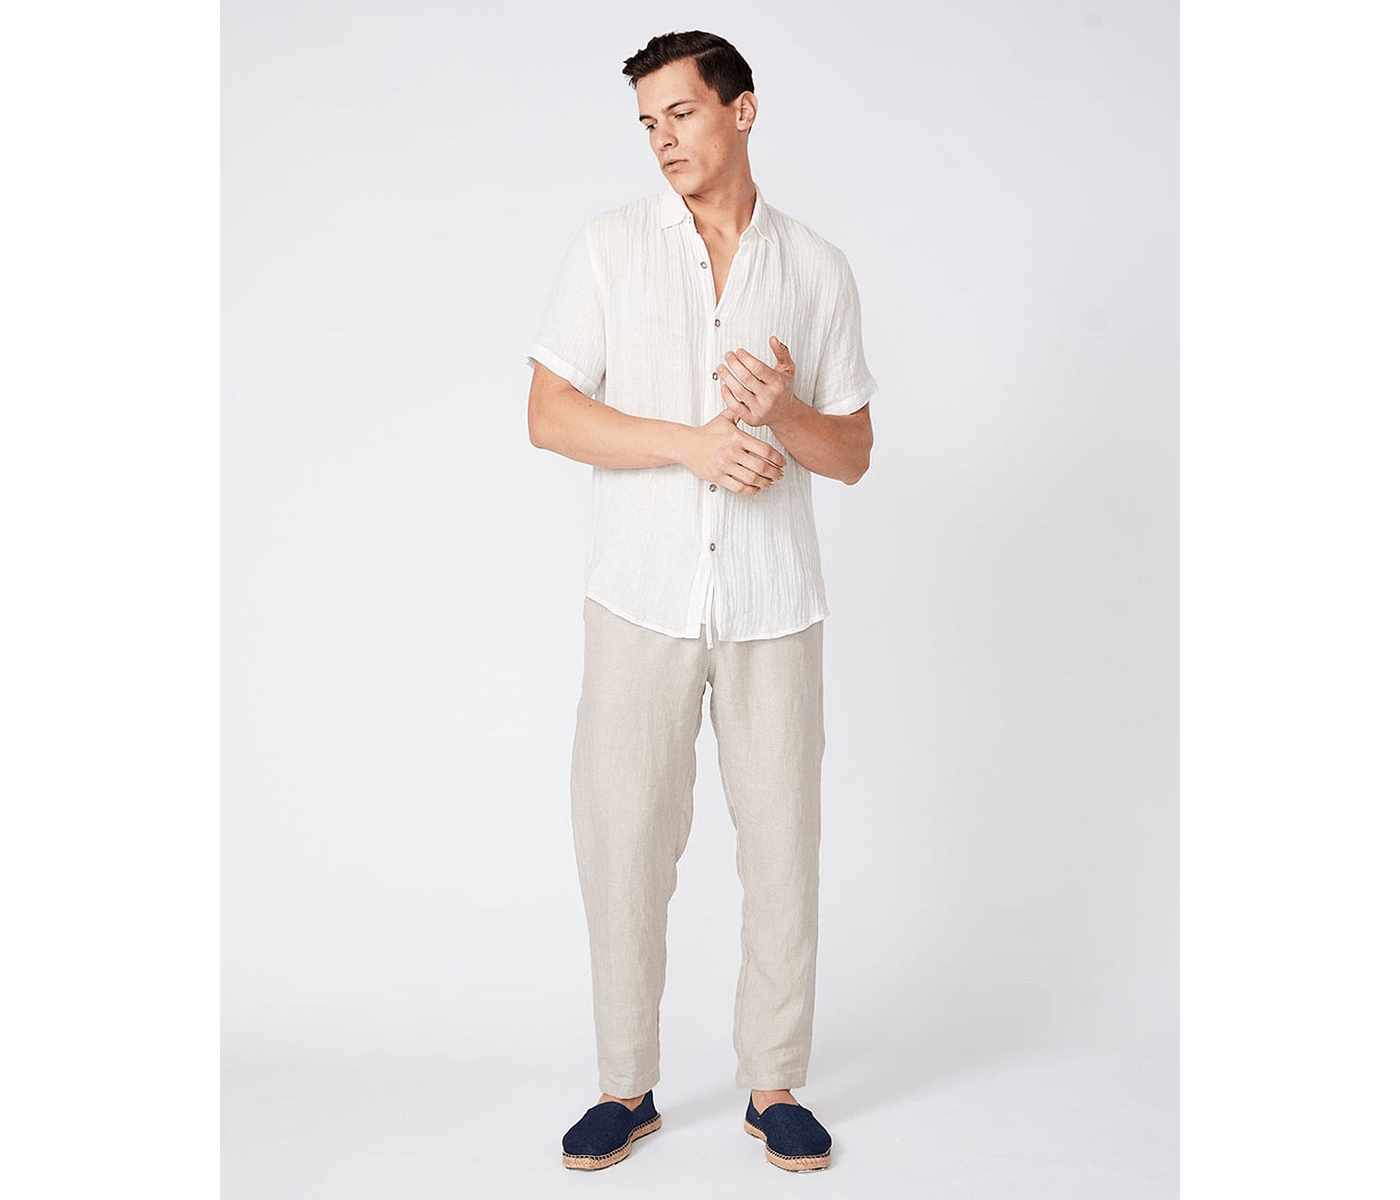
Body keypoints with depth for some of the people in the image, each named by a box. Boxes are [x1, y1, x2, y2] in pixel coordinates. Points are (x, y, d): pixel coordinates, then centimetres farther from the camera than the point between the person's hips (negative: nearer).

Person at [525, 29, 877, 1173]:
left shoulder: (818, 270, 6)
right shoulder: (610, 248, 4)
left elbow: (853, 454, 8)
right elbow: (549, 413, -2)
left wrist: (782, 412, -13)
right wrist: (692, 443, -14)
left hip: (774, 603, 1)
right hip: (643, 597, 0)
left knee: (782, 843, 5)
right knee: (625, 842, 3)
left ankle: (775, 1085, 21)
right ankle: (628, 1087, 19)